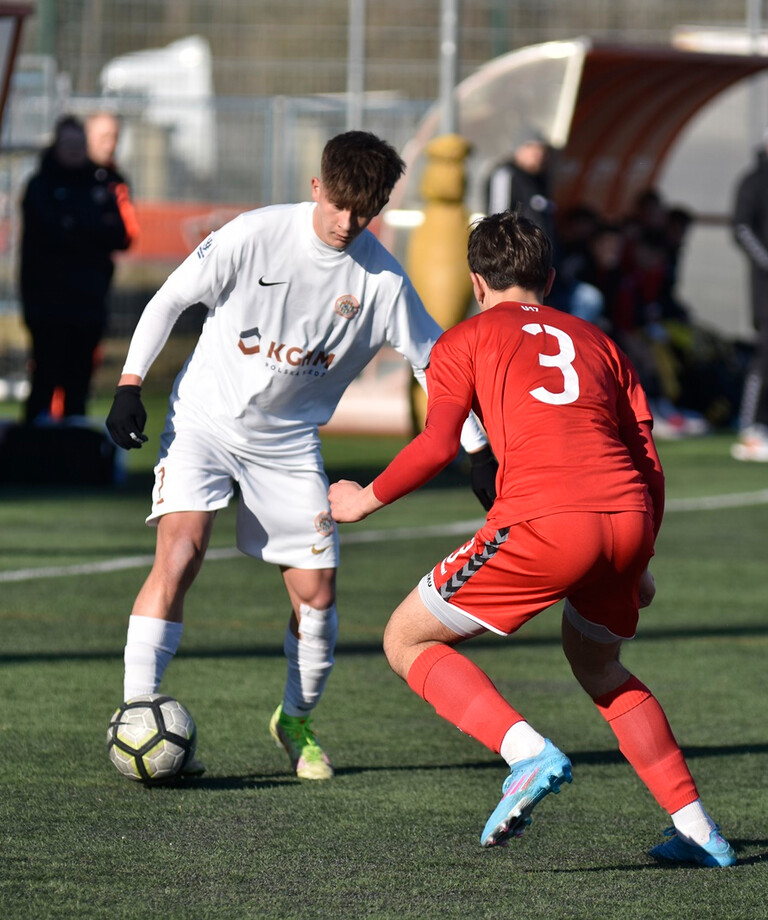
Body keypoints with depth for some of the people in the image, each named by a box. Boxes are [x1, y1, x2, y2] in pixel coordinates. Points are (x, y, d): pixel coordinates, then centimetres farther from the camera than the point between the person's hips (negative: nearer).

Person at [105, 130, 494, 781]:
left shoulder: (382, 280, -10)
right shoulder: (255, 236, -15)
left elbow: (435, 361, 1)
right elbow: (170, 299, -5)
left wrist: (479, 453, -1)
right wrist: (130, 385, -10)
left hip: (289, 441, 2)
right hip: (204, 417, -2)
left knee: (317, 591, 0)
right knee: (179, 554, -21)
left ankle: (297, 720, 26)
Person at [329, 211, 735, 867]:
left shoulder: (465, 339, 16)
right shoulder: (596, 342, 29)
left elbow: (439, 443, 2)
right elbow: (648, 461, 21)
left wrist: (366, 500, 16)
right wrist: (639, 562, 29)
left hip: (543, 518, -5)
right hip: (627, 518, 5)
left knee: (407, 641, 11)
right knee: (599, 667, 31)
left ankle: (529, 752, -12)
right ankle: (697, 829, 21)